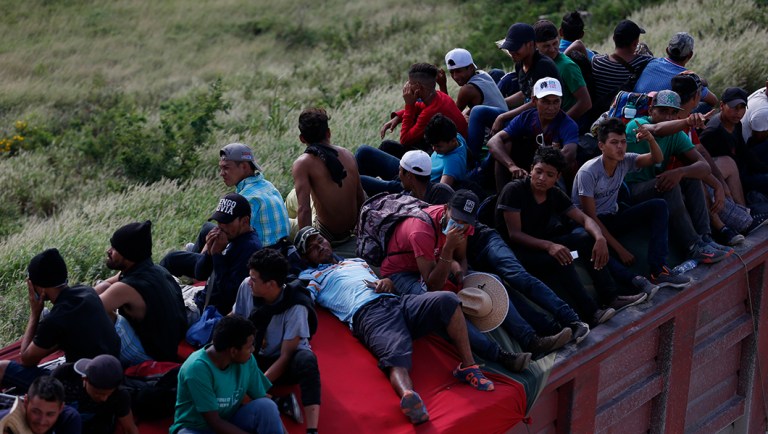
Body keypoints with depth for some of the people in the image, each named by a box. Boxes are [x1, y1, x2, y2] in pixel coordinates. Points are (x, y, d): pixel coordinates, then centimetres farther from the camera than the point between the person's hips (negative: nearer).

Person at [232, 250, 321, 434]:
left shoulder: (295, 307, -24)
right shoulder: (246, 287, -14)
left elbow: (286, 355, -22)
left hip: (286, 363, -4)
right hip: (256, 357, 4)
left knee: (306, 360, -39)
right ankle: (276, 401, -26)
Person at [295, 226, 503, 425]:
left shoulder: (357, 262, 40)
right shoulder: (310, 277, 23)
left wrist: (387, 282, 13)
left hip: (397, 301, 6)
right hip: (367, 313, -6)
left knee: (447, 300, -22)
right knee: (396, 357, -38)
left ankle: (468, 367, -20)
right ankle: (408, 397, -69)